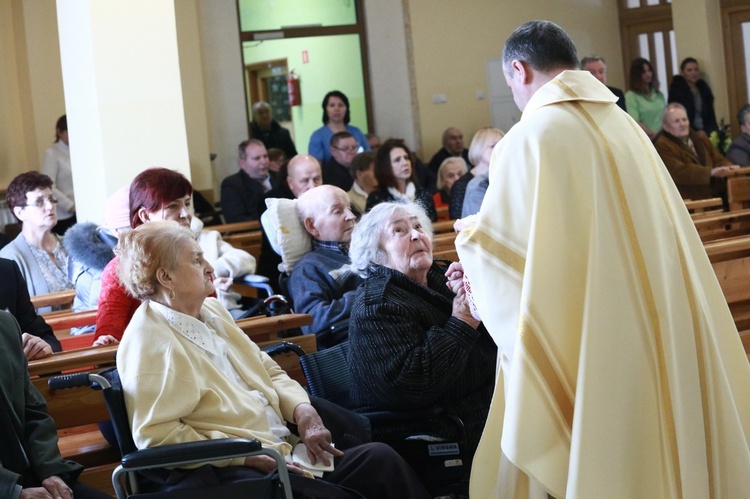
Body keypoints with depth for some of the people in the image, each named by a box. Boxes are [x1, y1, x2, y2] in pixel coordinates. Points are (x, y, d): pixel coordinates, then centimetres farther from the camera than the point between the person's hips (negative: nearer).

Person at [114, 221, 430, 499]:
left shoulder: (211, 311, 17)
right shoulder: (149, 342, -11)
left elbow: (269, 371, 23)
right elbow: (154, 434, -18)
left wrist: (302, 410, 1)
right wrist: (244, 455, -19)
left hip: (281, 452, 9)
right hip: (226, 473, -9)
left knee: (380, 458, -10)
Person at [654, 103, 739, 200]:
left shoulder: (700, 138, 22)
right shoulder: (662, 146, -4)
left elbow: (718, 160, 17)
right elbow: (679, 171, -17)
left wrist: (729, 167, -7)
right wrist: (710, 172, -27)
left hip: (715, 195, 8)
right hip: (689, 200, -7)